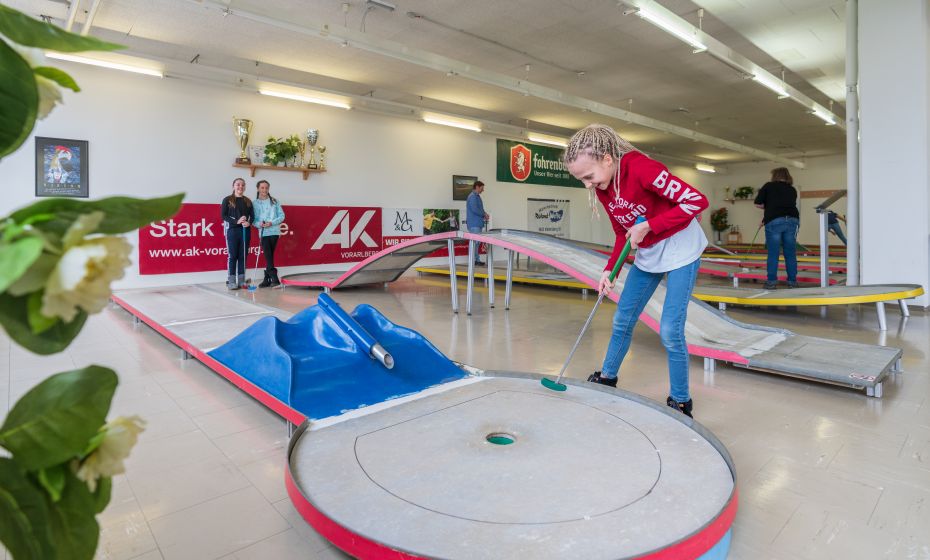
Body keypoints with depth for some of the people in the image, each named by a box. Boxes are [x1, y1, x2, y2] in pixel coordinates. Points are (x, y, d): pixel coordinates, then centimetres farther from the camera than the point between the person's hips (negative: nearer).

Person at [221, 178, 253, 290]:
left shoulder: (248, 201, 13)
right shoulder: (227, 200, 3)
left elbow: (252, 215, 10)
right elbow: (223, 215, -3)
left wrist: (249, 222, -12)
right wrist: (236, 221, -17)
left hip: (245, 231, 3)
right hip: (232, 230, -3)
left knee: (243, 256, 4)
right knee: (232, 256, -3)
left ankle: (241, 280, 10)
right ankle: (231, 281, 2)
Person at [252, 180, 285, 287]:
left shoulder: (274, 201, 7)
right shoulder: (255, 203, 8)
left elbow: (282, 216, 3)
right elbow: (253, 219, 7)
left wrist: (271, 223, -11)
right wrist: (259, 224, -14)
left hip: (274, 231, 0)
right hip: (263, 233, 1)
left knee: (269, 256, 2)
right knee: (268, 256, -7)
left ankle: (267, 279, 7)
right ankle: (274, 278, -7)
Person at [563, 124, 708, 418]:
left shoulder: (640, 167, -27)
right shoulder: (601, 189, -3)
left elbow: (697, 200, -27)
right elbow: (622, 233, 6)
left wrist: (648, 225, -26)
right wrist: (609, 270, -5)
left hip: (680, 249, -7)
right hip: (647, 254, 7)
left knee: (670, 330, -10)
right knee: (622, 321, 11)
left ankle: (680, 402, 10)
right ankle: (607, 377, 32)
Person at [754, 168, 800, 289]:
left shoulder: (768, 186, 8)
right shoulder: (792, 190, 18)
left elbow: (758, 203, 6)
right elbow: (791, 205, 19)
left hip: (774, 221, -3)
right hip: (792, 220, 3)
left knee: (773, 254, 1)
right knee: (790, 254, 9)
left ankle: (771, 281, 1)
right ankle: (792, 281, 14)